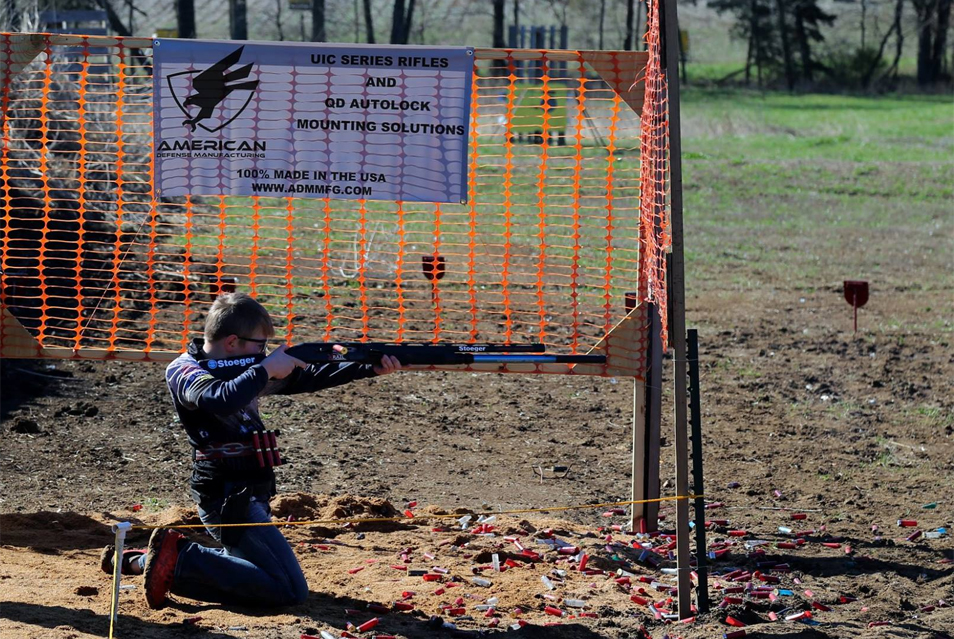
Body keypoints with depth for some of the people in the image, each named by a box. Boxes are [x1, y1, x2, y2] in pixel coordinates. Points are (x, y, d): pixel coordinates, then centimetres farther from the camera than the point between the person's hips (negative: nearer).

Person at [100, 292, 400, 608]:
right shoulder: (184, 371, -13)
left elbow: (304, 378, 15)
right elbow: (220, 402, -35)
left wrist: (370, 368, 7)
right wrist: (266, 369, -22)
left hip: (244, 497, 10)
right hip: (228, 500, -10)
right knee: (291, 592, -13)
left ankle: (144, 560, 18)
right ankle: (179, 558, -10)